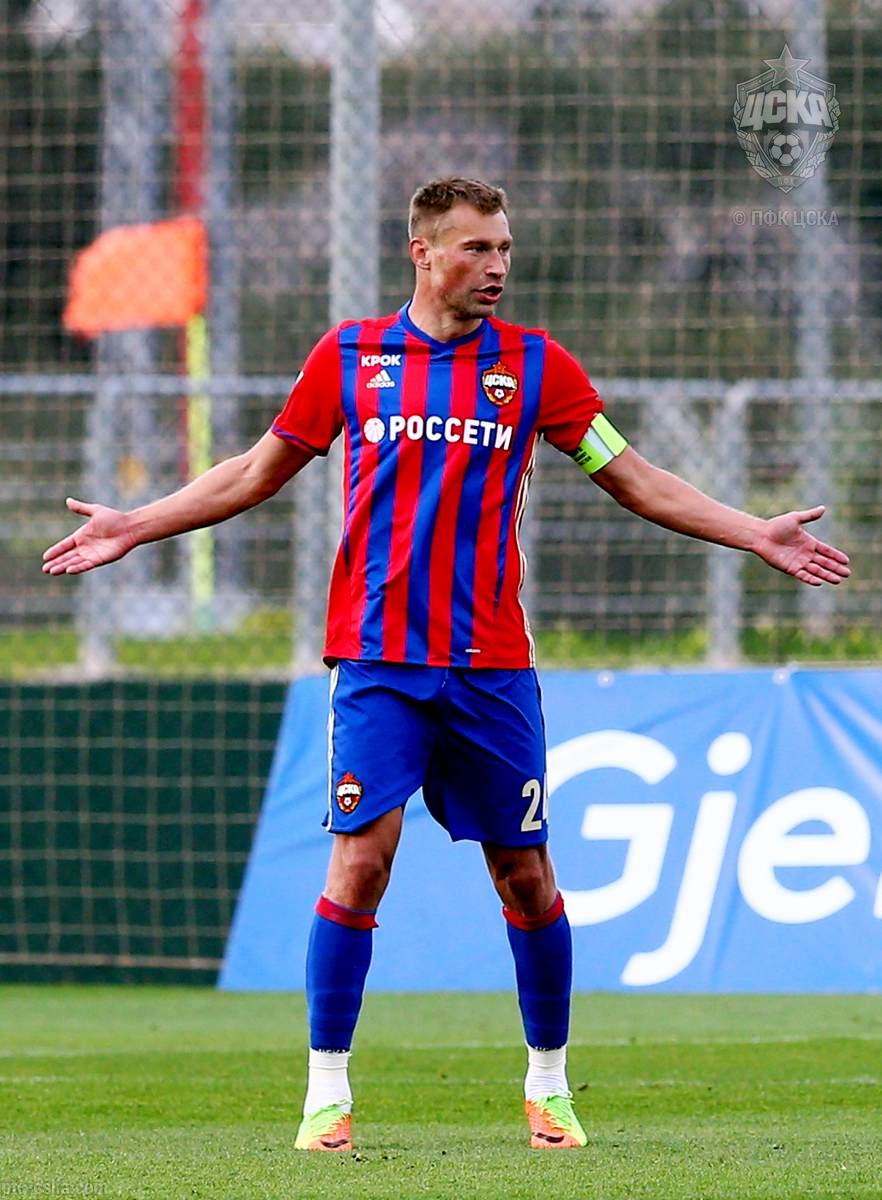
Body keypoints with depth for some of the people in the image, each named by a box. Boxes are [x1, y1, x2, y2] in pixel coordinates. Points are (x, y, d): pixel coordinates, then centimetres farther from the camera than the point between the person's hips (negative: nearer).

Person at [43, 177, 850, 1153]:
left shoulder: (535, 365, 5)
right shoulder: (348, 356, 4)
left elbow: (635, 481, 11)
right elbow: (259, 472, 15)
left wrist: (756, 534, 4)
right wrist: (132, 526, 13)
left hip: (491, 665, 1)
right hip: (378, 660, -1)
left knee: (525, 876, 4)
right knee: (360, 861, -11)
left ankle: (549, 1086, 20)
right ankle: (327, 1092, -2)